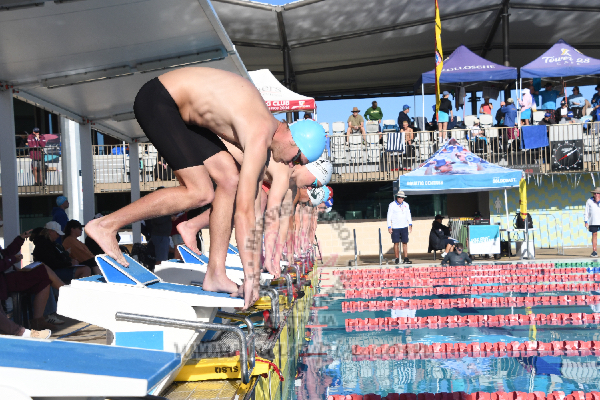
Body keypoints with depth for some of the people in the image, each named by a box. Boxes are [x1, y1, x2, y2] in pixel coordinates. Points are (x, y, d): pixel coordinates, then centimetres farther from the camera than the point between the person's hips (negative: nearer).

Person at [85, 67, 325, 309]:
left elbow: (253, 195, 14)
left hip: (178, 110, 10)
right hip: (156, 100, -10)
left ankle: (216, 275, 1)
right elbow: (244, 210, -25)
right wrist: (250, 273, -21)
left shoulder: (267, 125, 6)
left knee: (230, 179, 0)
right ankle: (106, 225, -9)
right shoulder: (259, 139, -23)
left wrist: (254, 254, 18)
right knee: (200, 193, -15)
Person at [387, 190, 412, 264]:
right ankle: (397, 259, 4)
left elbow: (408, 215, 17)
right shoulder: (392, 205, -1)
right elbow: (389, 216, 0)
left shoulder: (406, 205, 11)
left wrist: (410, 224, 9)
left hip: (404, 227, 3)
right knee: (396, 243, -2)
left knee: (405, 243, 0)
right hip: (395, 228, -3)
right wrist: (389, 227, -6)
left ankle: (406, 259, 1)